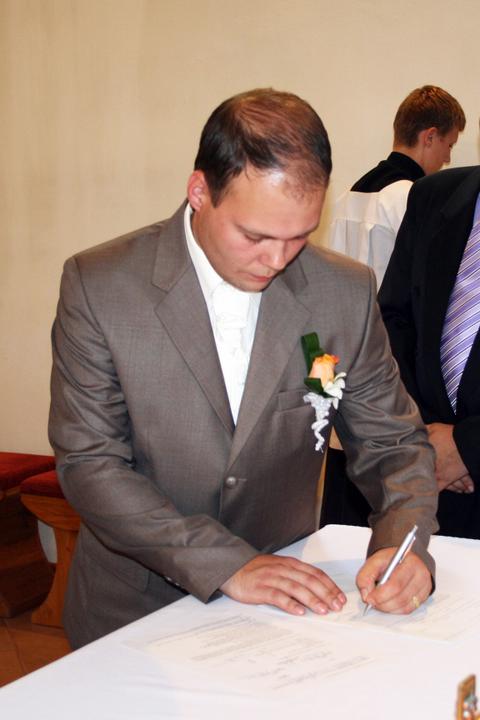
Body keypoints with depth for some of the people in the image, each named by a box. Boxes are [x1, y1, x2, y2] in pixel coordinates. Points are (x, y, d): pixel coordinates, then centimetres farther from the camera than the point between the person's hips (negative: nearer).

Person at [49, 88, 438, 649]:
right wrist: (226, 564, -24)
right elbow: (87, 464, -14)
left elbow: (393, 442, 3)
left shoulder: (346, 294, -7)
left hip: (284, 600, 1)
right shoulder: (98, 286, -14)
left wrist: (405, 542, -19)